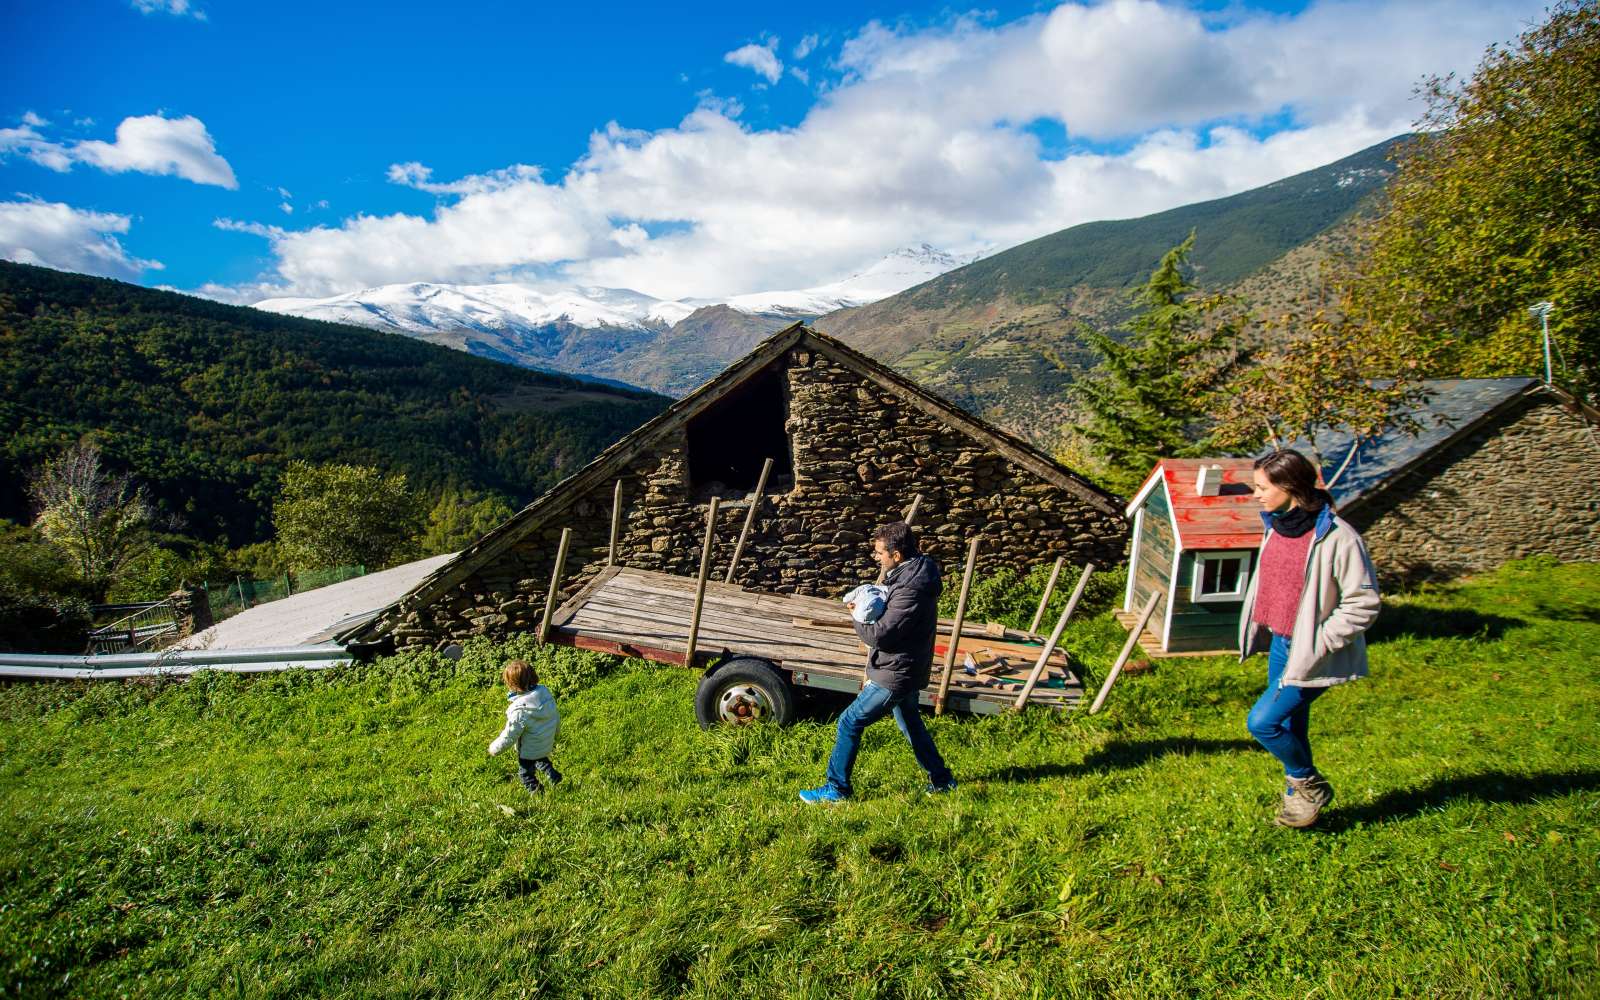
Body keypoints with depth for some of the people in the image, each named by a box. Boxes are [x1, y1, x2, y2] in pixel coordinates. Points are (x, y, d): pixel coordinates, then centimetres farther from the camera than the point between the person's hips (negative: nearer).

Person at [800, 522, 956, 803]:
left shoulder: (911, 589, -29)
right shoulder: (911, 574, 3)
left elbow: (878, 634, -28)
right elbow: (890, 616, 14)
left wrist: (856, 616, -11)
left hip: (896, 674, -10)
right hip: (905, 669, 10)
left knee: (850, 723, -1)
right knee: (911, 724, 25)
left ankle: (836, 788, 9)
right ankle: (941, 780, 36)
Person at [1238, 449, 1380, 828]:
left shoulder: (1337, 538, -22)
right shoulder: (1277, 525, 2)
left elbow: (1364, 605, -17)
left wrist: (1317, 642, -19)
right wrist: (1261, 631, 11)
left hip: (1313, 655, -7)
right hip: (1280, 644, 7)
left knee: (1262, 721, -10)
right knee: (1290, 725, 18)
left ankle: (1311, 786, 15)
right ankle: (1298, 796, 39)